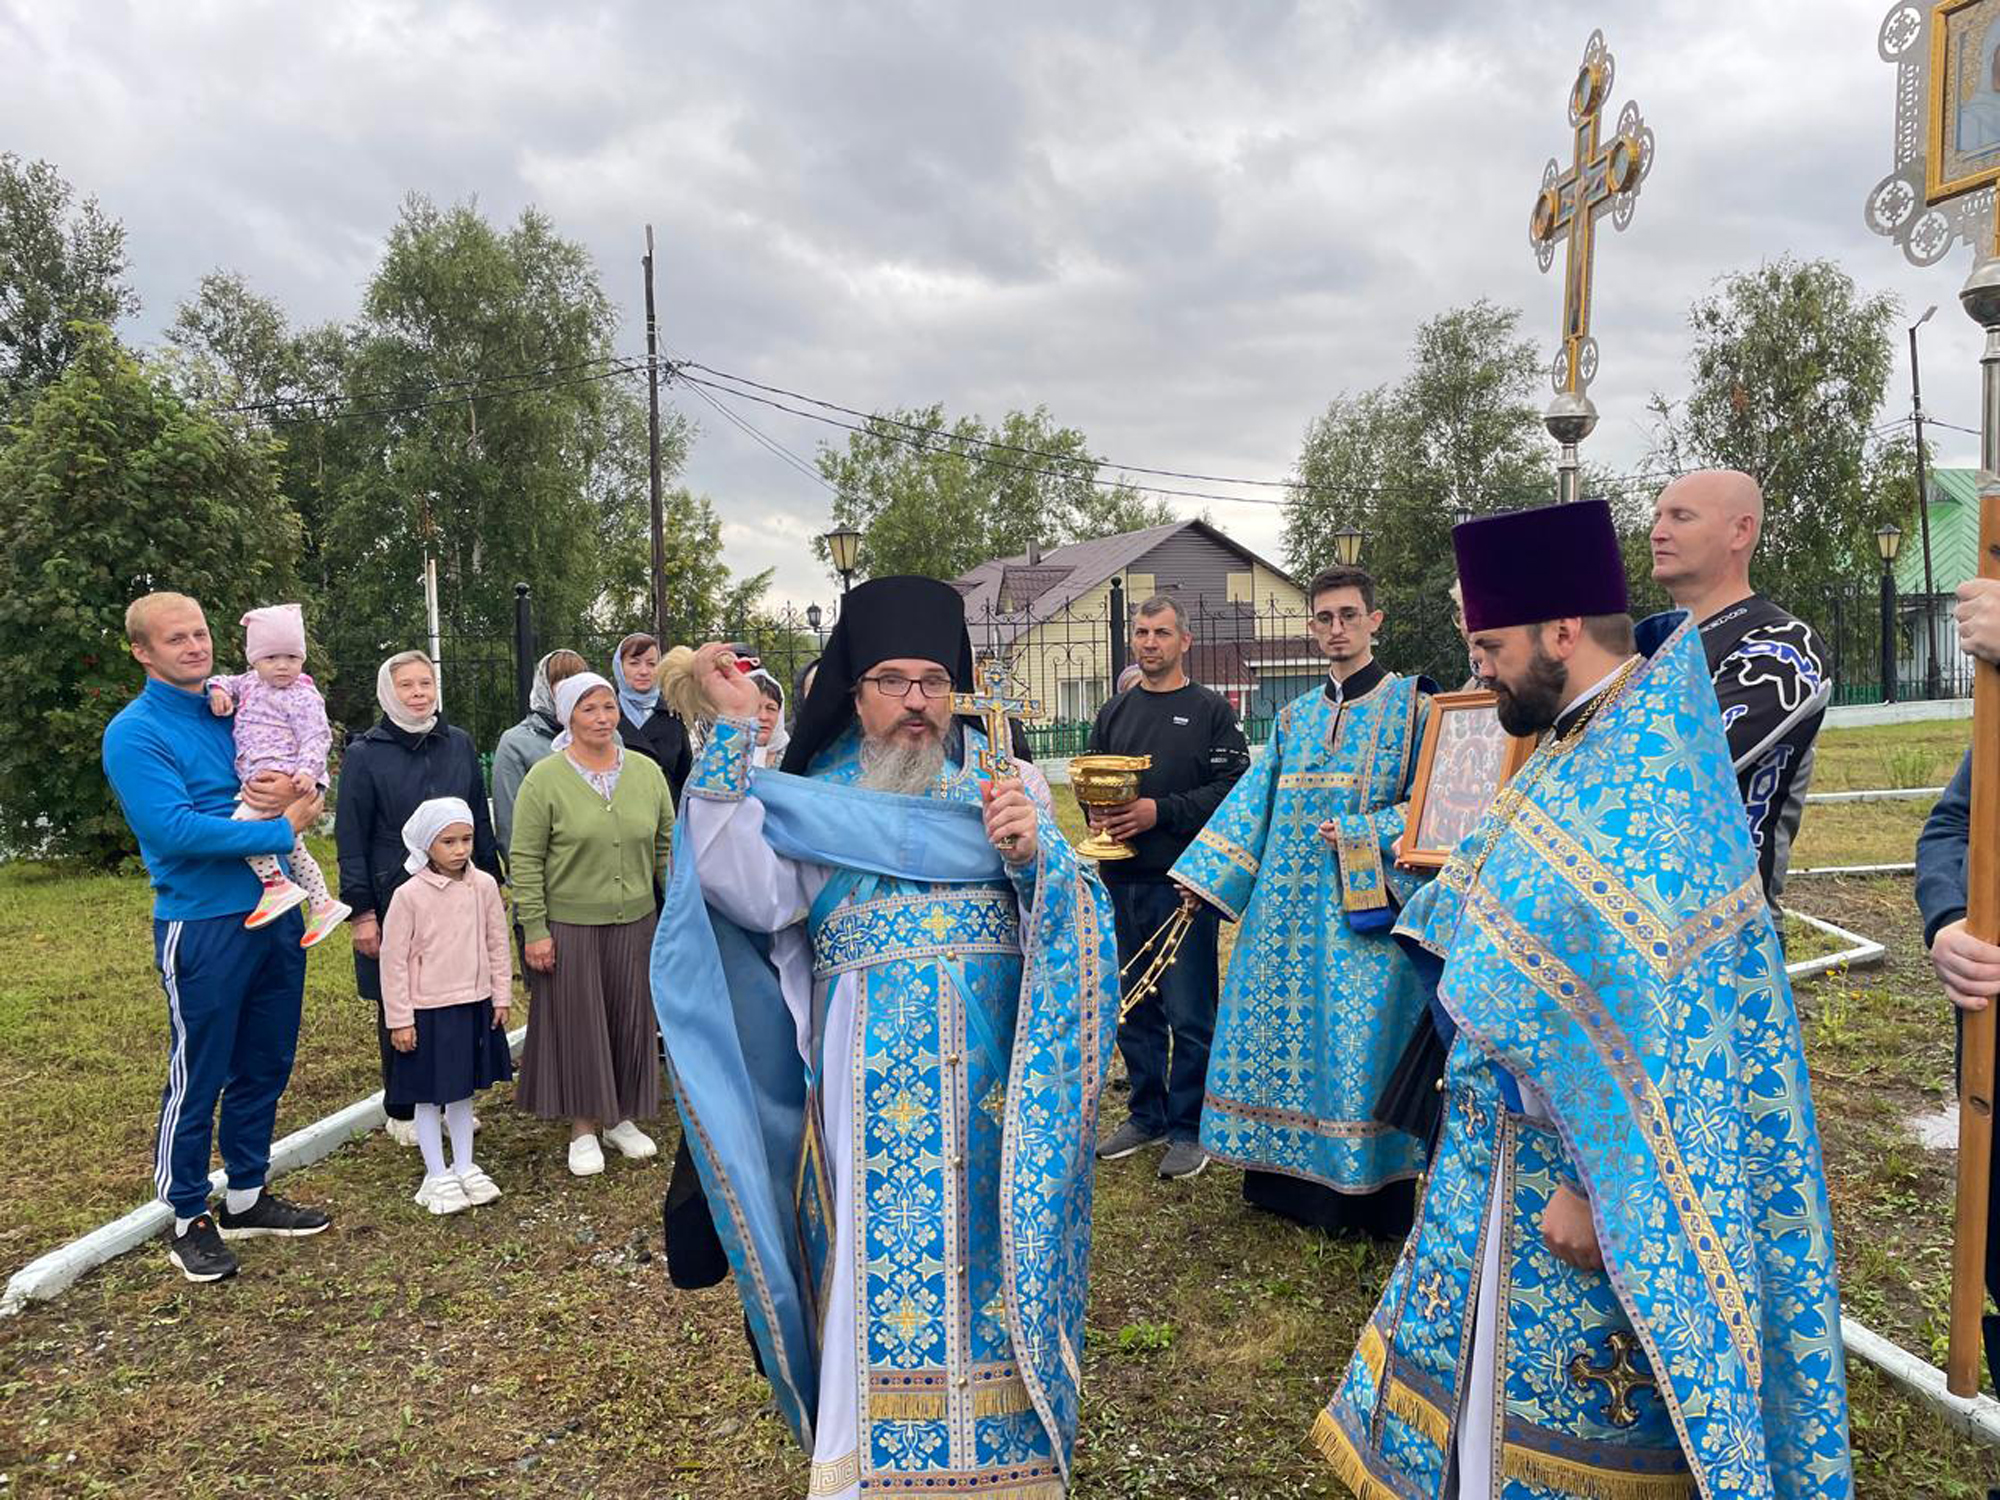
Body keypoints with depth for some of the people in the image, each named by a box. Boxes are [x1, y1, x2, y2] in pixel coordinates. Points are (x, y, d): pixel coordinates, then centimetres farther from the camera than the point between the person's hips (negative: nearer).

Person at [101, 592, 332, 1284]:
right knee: (197, 1076, 3)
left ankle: (246, 1196, 29)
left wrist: (292, 788, -9)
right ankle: (188, 1218, 19)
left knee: (265, 1065, 14)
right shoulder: (135, 733, -10)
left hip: (275, 911, 6)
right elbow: (172, 829, -21)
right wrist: (281, 830, -18)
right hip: (202, 923, -6)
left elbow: (305, 774, 15)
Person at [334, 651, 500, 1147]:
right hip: (395, 900, -3)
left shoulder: (459, 744, 7)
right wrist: (362, 913, -9)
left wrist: (491, 882, 10)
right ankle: (401, 1111, 22)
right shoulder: (365, 754, -4)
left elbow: (480, 822, 13)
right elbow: (351, 838, -5)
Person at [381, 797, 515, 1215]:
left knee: (463, 1090, 17)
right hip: (427, 1011, -4)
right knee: (429, 1095, 7)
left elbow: (498, 945, 6)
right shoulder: (409, 895, -14)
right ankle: (437, 1176, 21)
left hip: (474, 1007, 4)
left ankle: (465, 1167, 30)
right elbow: (394, 960, -10)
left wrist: (502, 996, 7)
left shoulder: (484, 886, -3)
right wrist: (400, 1019, -9)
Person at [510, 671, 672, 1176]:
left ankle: (622, 1118, 28)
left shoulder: (647, 773, 4)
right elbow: (525, 861, -7)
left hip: (635, 924, 3)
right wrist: (534, 930, -10)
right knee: (577, 1023, 5)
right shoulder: (545, 779, -7)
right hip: (568, 927, -3)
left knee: (630, 1020, 11)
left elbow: (667, 847, 9)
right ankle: (583, 1129, 20)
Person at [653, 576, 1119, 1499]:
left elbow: (1077, 918, 1)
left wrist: (1034, 854, -20)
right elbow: (745, 888, -10)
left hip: (993, 1078, 1)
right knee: (882, 1263, 1)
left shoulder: (1008, 784, 8)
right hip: (872, 1084, 0)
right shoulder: (811, 804, 9)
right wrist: (734, 732, -9)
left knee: (988, 1257, 5)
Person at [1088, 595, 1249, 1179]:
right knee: (1132, 1007, 12)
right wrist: (1099, 809, -5)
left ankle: (1188, 1129, 12)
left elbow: (1232, 788, -9)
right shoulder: (1114, 713, 15)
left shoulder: (1211, 710, -1)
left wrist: (1160, 811, -17)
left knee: (1188, 1013, -1)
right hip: (1121, 880, 5)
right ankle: (1148, 1115, 26)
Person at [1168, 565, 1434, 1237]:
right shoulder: (1294, 717, 14)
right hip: (1287, 908, 5)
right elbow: (1254, 801, 11)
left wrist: (1361, 834, -17)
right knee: (1285, 1027, 8)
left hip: (1366, 910, -5)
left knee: (1359, 1040, -3)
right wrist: (1204, 876, 4)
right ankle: (1288, 1177, 21)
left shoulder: (1412, 705, 0)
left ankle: (1368, 1193, 11)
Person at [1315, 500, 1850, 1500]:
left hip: (1582, 1154, -9)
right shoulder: (1592, 739, 4)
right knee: (1490, 1360, 22)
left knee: (1548, 1394, 10)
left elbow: (1655, 1020, -26)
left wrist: (1593, 1185, -22)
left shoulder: (1646, 777, -25)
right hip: (1518, 1134, 9)